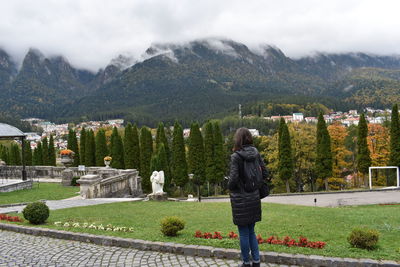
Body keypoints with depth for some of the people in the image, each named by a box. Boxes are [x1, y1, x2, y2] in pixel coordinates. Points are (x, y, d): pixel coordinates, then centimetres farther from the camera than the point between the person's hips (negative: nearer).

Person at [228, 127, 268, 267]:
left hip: (240, 199, -6)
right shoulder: (256, 154, 0)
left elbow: (233, 179, -20)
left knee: (244, 233, 8)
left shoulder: (236, 157, -17)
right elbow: (264, 173, 4)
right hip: (254, 198, 6)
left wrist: (230, 187, 1)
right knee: (251, 231, 19)